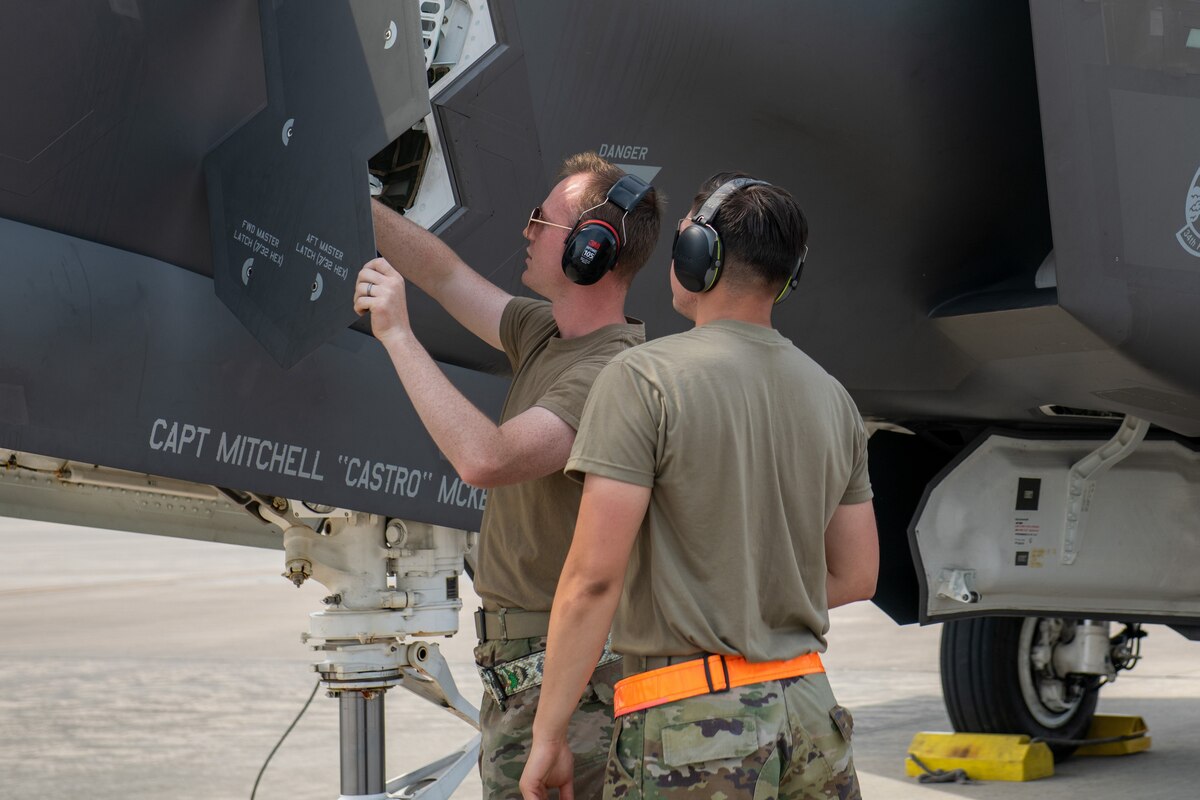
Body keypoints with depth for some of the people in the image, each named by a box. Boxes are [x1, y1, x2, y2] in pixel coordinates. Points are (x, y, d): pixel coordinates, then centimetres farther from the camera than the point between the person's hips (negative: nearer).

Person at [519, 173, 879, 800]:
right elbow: (855, 577, 16)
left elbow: (594, 576, -15)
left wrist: (547, 735, -9)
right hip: (808, 710, 6)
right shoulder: (831, 397, 11)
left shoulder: (644, 378, -10)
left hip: (690, 726, -6)